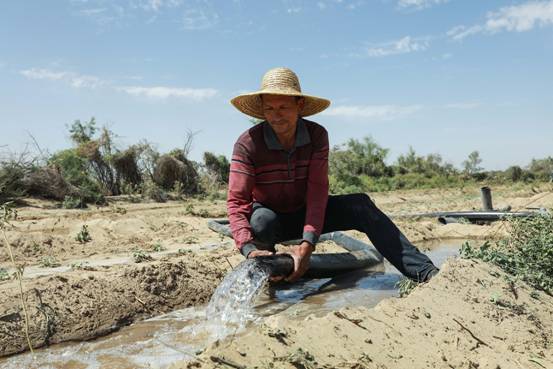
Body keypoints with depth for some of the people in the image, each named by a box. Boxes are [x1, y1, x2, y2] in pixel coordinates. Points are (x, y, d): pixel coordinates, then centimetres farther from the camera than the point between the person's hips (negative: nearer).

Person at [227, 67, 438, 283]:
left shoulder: (317, 135, -15)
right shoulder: (247, 144, -22)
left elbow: (318, 190, -22)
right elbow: (237, 201, -27)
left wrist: (307, 244, -35)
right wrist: (249, 249, -43)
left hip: (304, 214, 2)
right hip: (271, 218, -2)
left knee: (360, 205, -20)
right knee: (262, 220, -38)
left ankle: (423, 271, -23)